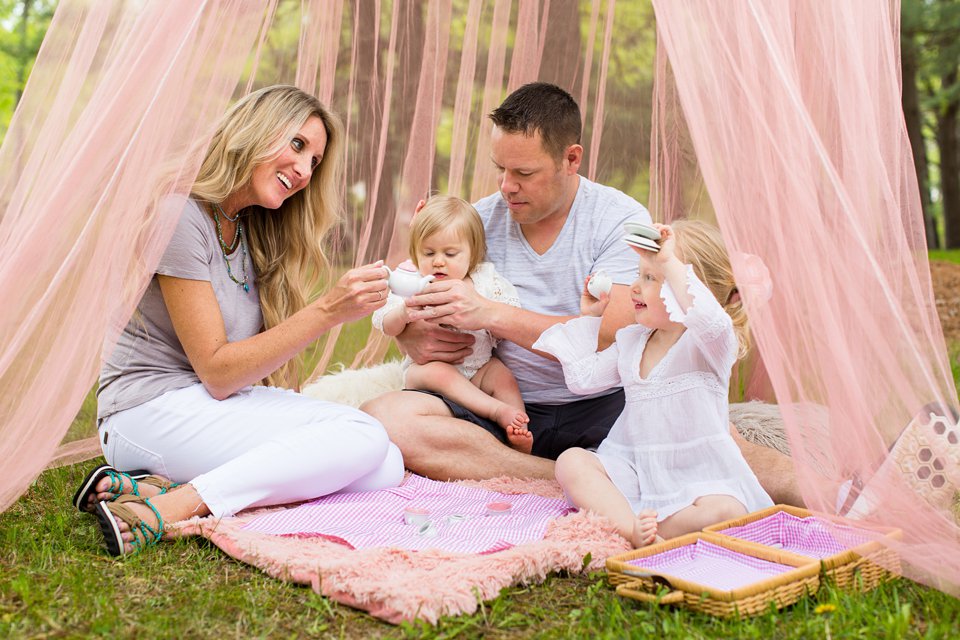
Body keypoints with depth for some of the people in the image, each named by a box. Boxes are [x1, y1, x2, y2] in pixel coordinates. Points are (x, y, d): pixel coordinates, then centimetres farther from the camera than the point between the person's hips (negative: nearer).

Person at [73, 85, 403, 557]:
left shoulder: (253, 232, 15)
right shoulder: (179, 213, -12)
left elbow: (244, 366, 7)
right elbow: (217, 371, -16)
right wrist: (328, 311, -22)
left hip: (224, 403, 9)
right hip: (150, 408, -9)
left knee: (386, 468, -14)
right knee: (363, 439, -24)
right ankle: (168, 508, -28)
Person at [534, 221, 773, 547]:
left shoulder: (713, 343, -7)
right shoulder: (631, 340, 13)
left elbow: (710, 321, -34)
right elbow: (583, 379, 18)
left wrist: (670, 263, -32)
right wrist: (588, 317, 17)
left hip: (696, 475, -4)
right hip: (633, 467, 5)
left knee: (726, 512, -34)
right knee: (571, 461, -22)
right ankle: (631, 529, -38)